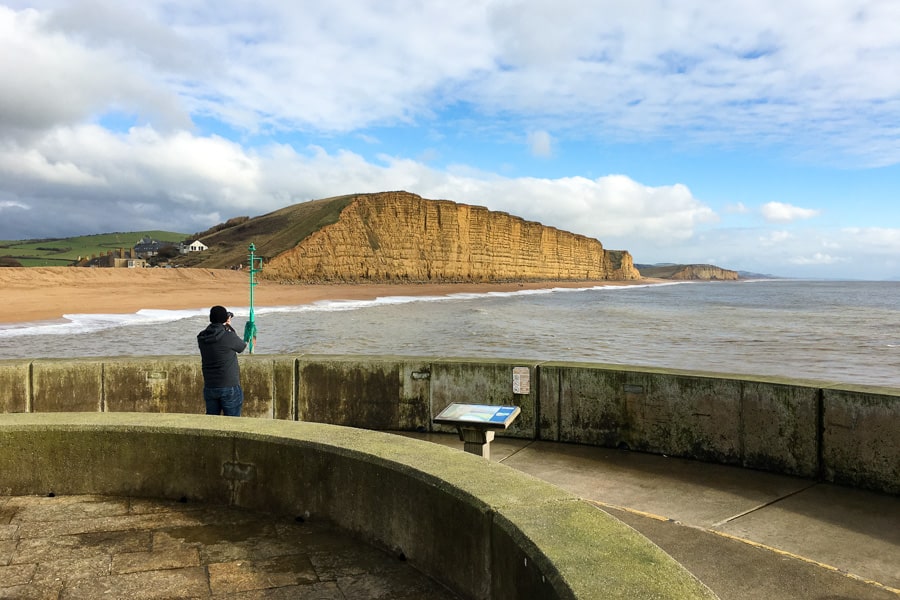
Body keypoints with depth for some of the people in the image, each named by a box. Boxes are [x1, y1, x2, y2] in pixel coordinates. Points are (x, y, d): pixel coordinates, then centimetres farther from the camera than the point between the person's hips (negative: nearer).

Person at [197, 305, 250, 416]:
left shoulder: (201, 338, -1)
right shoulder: (229, 337, -16)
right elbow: (242, 346, 3)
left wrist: (226, 328, 13)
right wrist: (230, 327, 9)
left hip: (209, 387, 5)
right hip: (229, 387, -5)